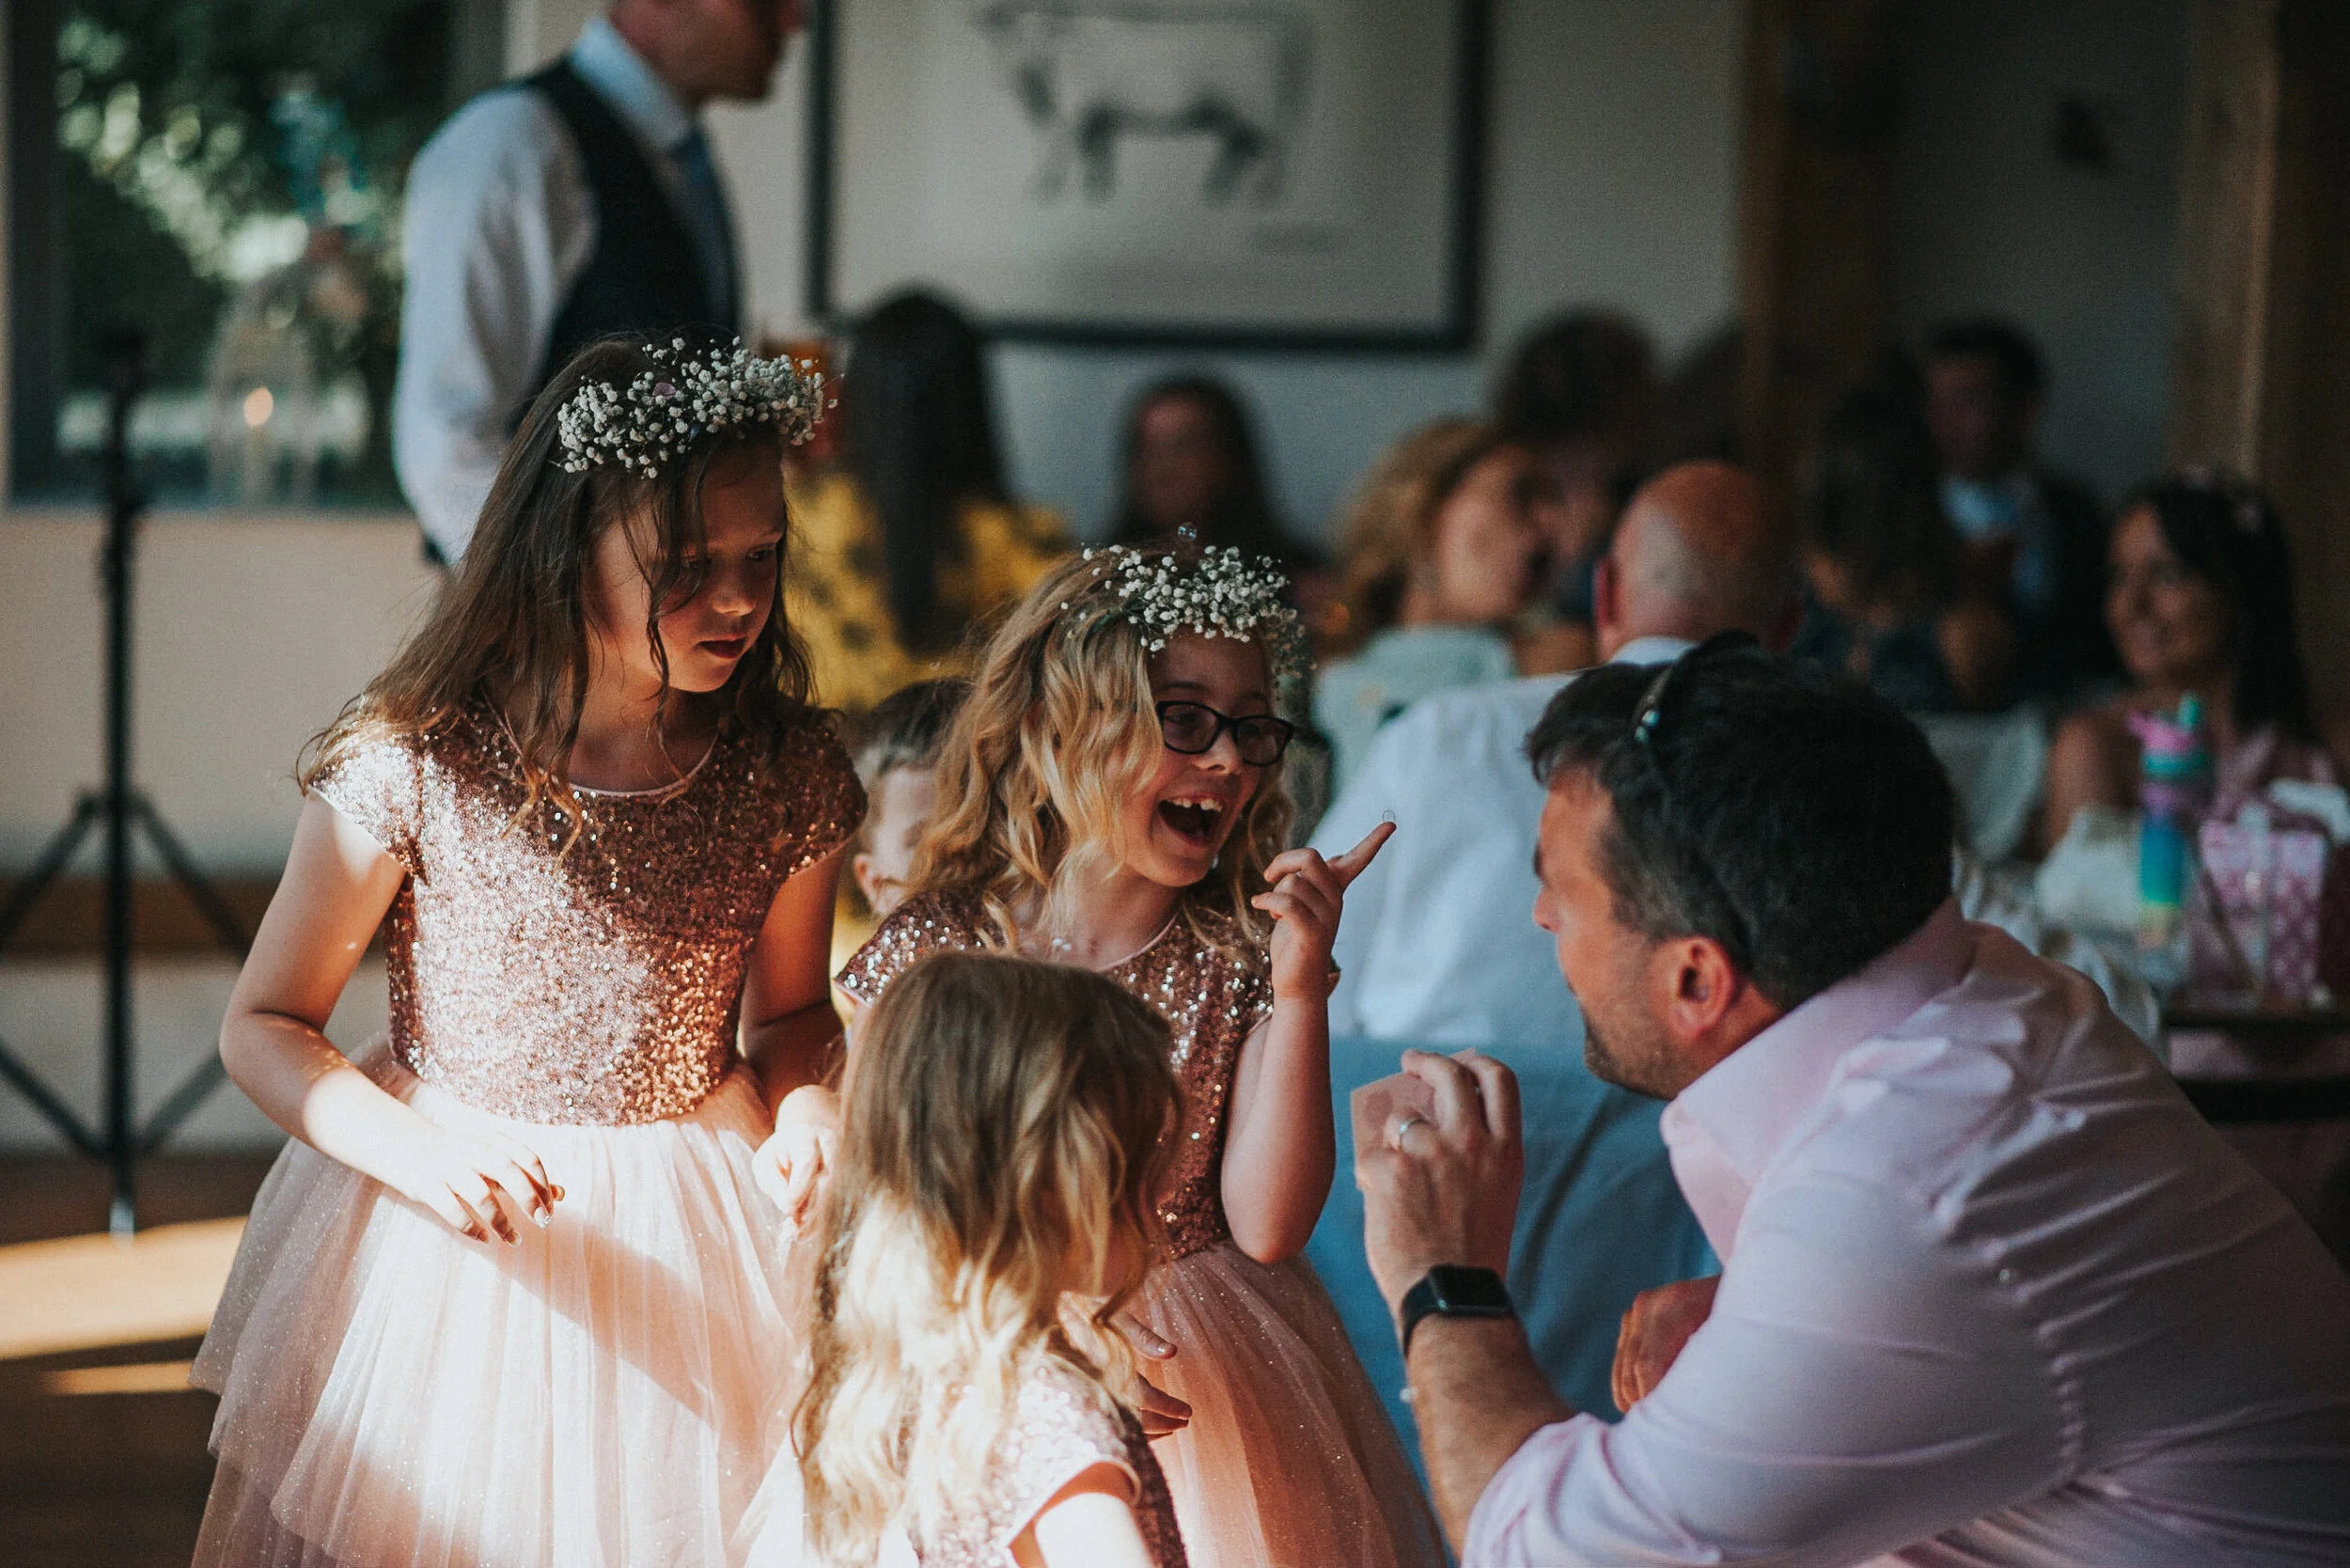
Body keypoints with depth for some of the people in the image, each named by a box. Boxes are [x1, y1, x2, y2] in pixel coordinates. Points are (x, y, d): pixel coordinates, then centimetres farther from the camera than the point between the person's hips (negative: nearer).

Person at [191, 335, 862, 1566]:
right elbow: (263, 1025, -9)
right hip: (442, 1232, -2)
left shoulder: (786, 775, -9)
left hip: (681, 1250, 2)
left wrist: (795, 1115, -13)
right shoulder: (411, 764, -18)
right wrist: (415, 1152, -25)